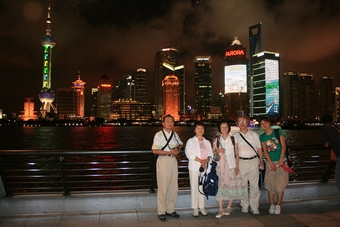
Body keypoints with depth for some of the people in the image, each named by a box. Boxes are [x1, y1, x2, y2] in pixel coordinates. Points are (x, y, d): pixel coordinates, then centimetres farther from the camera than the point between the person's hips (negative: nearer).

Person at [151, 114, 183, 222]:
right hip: (163, 160, -6)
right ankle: (161, 212, 11)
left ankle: (170, 209, 24)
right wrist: (169, 152, -18)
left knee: (173, 187, 10)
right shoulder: (158, 135, -7)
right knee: (163, 187, -2)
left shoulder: (175, 134, 11)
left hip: (173, 160, 6)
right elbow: (155, 151, -13)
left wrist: (178, 150, 4)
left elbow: (180, 144, 27)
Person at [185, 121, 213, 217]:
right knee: (194, 187, -1)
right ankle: (195, 209, 7)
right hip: (194, 167, -3)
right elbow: (189, 154, -10)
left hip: (205, 167, 4)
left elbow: (210, 154, 8)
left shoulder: (207, 142, 14)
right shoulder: (191, 141, 1)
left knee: (203, 187, 7)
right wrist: (200, 161, -15)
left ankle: (202, 207, 17)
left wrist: (206, 160, -13)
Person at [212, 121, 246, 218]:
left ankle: (229, 207, 20)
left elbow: (237, 154, 4)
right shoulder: (216, 140, 5)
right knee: (221, 186, -4)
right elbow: (212, 153, 9)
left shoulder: (233, 139, 4)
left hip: (231, 166, 0)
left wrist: (237, 166, -3)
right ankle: (221, 210, 1)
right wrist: (218, 151, -11)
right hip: (221, 166, 0)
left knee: (232, 186, 4)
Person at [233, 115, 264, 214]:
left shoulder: (254, 134, 9)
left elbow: (259, 148, 12)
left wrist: (261, 161, 9)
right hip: (241, 162, 0)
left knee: (254, 185, 0)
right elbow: (235, 150, 2)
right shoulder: (235, 136, 7)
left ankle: (254, 207, 10)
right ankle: (244, 206, 17)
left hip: (253, 162, 0)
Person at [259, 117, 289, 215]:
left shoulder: (278, 131, -1)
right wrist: (271, 164, -8)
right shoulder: (262, 137, 5)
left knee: (280, 185, 0)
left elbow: (283, 146, -6)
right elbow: (265, 151, 1)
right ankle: (272, 205, 14)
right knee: (270, 185, 3)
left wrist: (281, 159, -14)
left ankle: (278, 206, 11)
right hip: (270, 162, 2)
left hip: (281, 161, -2)